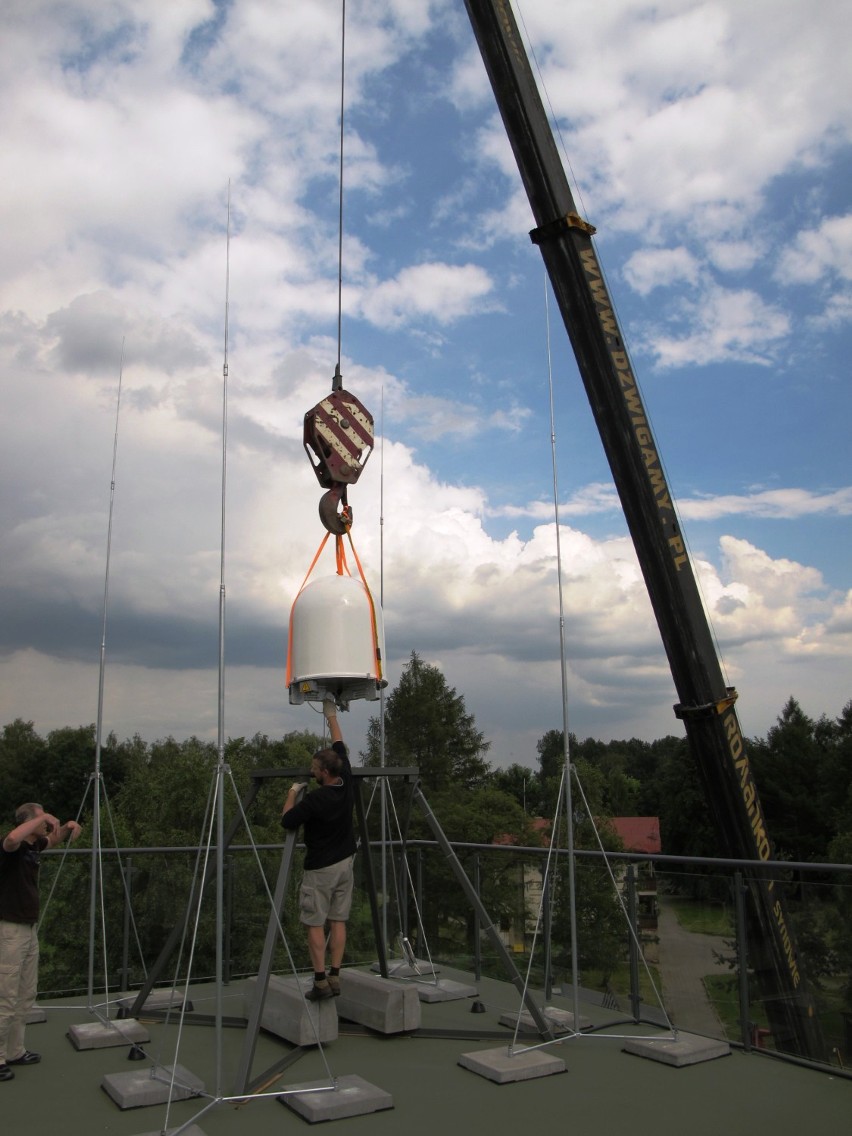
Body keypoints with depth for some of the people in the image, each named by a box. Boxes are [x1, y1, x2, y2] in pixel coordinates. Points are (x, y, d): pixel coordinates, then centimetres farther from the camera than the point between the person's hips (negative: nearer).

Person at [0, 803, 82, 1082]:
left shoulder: (33, 846, 6)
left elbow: (53, 839, 28)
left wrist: (68, 828, 5)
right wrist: (42, 818, -34)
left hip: (29, 929, 9)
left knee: (26, 995, 16)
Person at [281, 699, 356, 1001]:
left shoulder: (315, 799, -22)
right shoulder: (347, 785, -3)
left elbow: (286, 821, -11)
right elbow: (340, 748, 9)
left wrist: (292, 793, 3)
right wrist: (331, 716, 17)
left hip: (320, 868, -7)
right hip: (345, 862, 7)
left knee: (314, 923, 0)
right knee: (338, 921, 9)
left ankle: (320, 981, -2)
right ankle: (334, 977, 9)